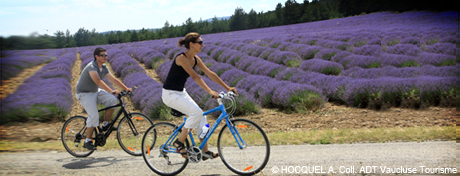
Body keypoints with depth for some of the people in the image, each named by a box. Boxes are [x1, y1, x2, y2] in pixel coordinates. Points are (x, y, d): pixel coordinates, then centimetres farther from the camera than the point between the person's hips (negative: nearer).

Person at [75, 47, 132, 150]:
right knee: (94, 116, -20)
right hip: (84, 94, -8)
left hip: (95, 91, 8)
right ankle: (87, 141, -6)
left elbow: (113, 79, 2)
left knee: (112, 100, -13)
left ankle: (106, 124, 0)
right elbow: (98, 81, -39)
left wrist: (126, 88, -8)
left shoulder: (104, 68, 3)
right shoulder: (92, 67, -25)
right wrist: (111, 91, -47)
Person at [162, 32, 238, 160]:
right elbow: (195, 76, -31)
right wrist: (210, 91, -38)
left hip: (181, 93, 9)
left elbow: (210, 74, 5)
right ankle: (179, 142, -9)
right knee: (197, 112, -23)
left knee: (201, 117, 1)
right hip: (170, 94, -9)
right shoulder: (181, 58, -22)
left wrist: (227, 88, 1)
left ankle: (205, 151, 6)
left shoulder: (195, 59, 3)